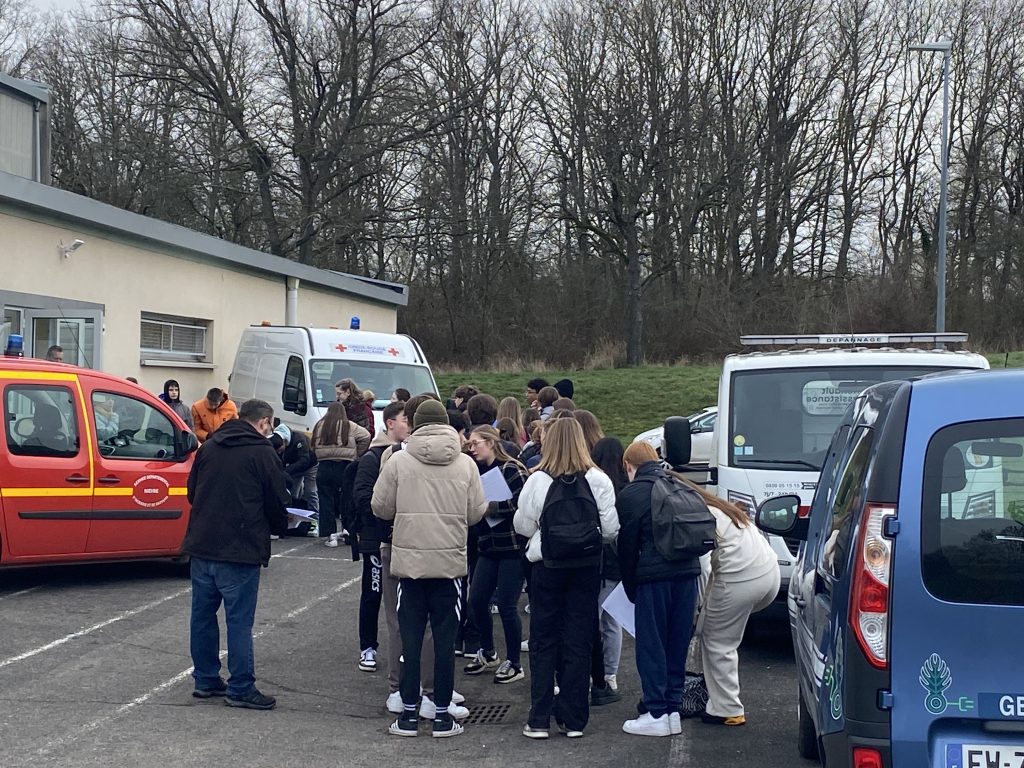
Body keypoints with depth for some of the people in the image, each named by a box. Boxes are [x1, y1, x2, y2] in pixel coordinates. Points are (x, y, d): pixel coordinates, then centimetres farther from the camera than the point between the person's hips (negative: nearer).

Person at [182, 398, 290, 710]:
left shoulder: (208, 447, 12)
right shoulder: (262, 453, -6)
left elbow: (192, 492, 17)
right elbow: (276, 503, -2)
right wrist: (278, 525, 18)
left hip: (201, 545, 6)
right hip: (240, 550, -6)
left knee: (203, 615, 13)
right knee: (239, 620, -1)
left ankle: (205, 680, 22)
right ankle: (240, 688, 3)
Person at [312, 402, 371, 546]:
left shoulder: (319, 426, 8)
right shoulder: (349, 426, 0)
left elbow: (314, 447, 9)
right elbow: (366, 436, -7)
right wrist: (357, 454, 2)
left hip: (323, 467, 2)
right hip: (344, 467, -1)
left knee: (326, 501, 5)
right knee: (347, 500, 11)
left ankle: (329, 535, 4)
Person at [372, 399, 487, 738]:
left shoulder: (398, 460, -5)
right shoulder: (465, 463, -3)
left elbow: (380, 507, -1)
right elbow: (477, 513, -1)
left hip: (409, 561, 0)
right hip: (450, 562, 0)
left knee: (410, 638, 8)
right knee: (445, 640, 7)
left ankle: (409, 714, 13)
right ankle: (442, 715, 12)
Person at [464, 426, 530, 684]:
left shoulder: (512, 469, -10)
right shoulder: (478, 471, 11)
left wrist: (490, 507, -18)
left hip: (512, 547, -7)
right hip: (488, 546, 7)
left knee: (506, 605, -2)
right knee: (476, 599, 6)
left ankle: (514, 663, 13)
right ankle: (487, 652, 27)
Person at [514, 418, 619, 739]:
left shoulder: (538, 480, -10)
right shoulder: (599, 480, -7)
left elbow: (523, 526, -3)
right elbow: (611, 529, -7)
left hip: (547, 566, -1)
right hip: (587, 568, 1)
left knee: (543, 641, 9)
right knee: (579, 641, 9)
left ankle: (539, 719, 8)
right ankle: (574, 719, 12)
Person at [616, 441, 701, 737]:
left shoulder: (631, 494, -2)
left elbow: (627, 544, 0)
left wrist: (630, 587, 10)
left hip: (654, 576, -6)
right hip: (687, 570, 6)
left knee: (651, 645, 2)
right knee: (678, 643, 12)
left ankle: (657, 713, 3)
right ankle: (673, 709, 17)